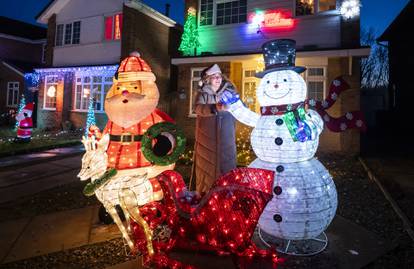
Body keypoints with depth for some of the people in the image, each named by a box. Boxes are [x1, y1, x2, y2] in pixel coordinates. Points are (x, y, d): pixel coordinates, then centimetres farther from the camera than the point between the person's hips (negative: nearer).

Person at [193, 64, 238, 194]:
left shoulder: (229, 91, 7)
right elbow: (198, 109, -18)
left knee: (226, 161, 5)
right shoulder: (202, 93, 1)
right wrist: (215, 107, -32)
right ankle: (205, 193, 15)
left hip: (226, 136, 2)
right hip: (207, 136, -1)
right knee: (207, 162, 3)